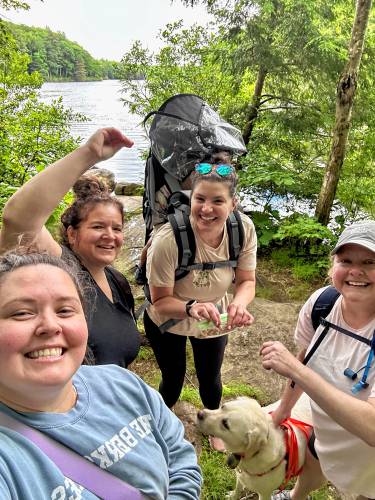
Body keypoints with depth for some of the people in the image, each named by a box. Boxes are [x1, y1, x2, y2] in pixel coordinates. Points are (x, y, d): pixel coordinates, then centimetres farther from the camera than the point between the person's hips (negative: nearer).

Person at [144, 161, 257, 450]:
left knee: (210, 378, 21)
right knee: (173, 379, 18)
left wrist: (239, 303, -36)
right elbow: (160, 302, -27)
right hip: (167, 322, -2)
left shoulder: (244, 229, -27)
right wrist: (191, 307, -47)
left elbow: (247, 281, -14)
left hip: (214, 317, 3)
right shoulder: (168, 240, -38)